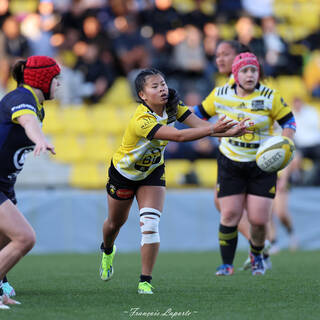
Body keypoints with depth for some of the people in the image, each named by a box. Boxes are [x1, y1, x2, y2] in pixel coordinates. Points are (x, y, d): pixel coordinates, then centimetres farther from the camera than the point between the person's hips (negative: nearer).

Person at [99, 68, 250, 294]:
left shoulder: (173, 106, -17)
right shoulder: (142, 121, -38)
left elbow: (198, 123, -25)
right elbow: (178, 136, -47)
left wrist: (228, 131, -41)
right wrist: (212, 129, -52)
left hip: (153, 172, 4)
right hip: (124, 172, -4)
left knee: (150, 223, -15)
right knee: (116, 222, 17)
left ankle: (145, 281, -10)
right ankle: (107, 251, 53)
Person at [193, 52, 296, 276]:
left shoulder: (270, 97, -9)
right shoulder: (220, 95, -2)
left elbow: (289, 122, -3)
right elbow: (201, 114, 15)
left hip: (262, 165, -1)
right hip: (230, 163, 2)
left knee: (259, 219, -6)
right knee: (230, 215, -6)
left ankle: (256, 255, 25)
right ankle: (227, 264, 8)